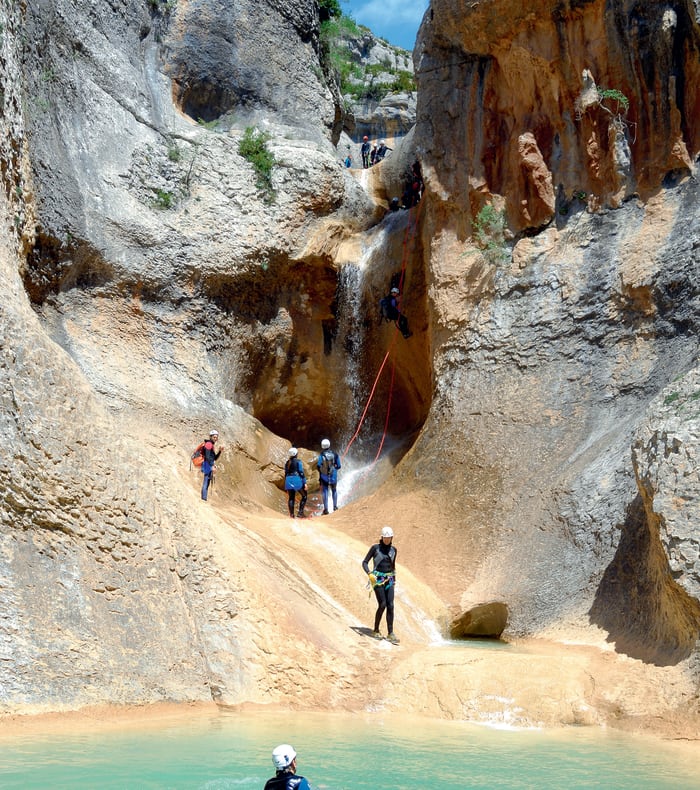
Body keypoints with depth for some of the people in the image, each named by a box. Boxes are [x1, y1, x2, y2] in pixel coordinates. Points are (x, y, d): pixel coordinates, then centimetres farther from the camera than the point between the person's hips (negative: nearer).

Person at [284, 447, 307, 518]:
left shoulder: (287, 463, 12)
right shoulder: (298, 461, -5)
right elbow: (301, 472, -10)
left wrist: (286, 486, 24)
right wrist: (304, 482, -7)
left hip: (289, 481, 5)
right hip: (297, 480, -5)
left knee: (291, 498, 9)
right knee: (304, 496, 8)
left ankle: (291, 514, 6)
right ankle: (300, 512, -3)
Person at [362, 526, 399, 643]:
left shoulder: (393, 549, 8)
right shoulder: (375, 548, -4)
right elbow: (365, 562, -4)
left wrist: (394, 579, 23)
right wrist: (369, 574, -20)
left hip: (389, 580, 4)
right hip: (378, 579, -4)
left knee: (390, 606, -4)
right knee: (382, 605, -11)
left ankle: (391, 634, -2)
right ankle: (376, 631, 6)